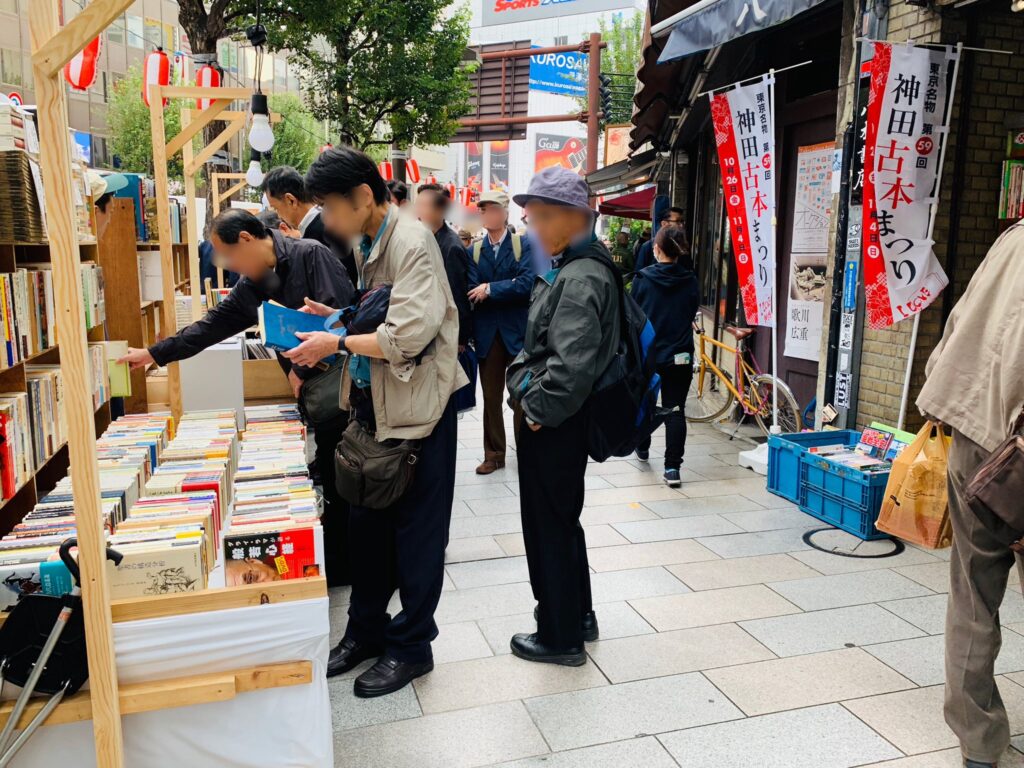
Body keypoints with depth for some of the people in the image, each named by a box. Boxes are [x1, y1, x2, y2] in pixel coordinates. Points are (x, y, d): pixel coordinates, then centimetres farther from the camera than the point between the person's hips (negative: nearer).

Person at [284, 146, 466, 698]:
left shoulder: (412, 244, -17)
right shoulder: (367, 243, 10)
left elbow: (407, 335, -25)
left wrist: (338, 343, -17)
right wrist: (336, 316, 4)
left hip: (416, 404, -9)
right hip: (372, 401, 9)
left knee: (416, 529, 6)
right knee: (367, 521, 18)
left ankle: (411, 646, 23)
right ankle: (366, 630, 36)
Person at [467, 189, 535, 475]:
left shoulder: (524, 245, -3)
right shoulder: (474, 249, 5)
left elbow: (528, 283, -17)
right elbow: (473, 291, -5)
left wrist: (490, 290, -15)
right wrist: (508, 290, -16)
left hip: (519, 332, -3)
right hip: (488, 333, 3)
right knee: (491, 398, 11)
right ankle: (494, 455, 22)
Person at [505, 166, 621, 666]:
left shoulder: (580, 279, -21)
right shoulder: (568, 269, 12)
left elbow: (570, 366, -29)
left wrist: (537, 409, -17)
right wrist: (521, 380, 7)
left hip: (555, 428, -10)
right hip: (558, 422, 10)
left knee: (549, 528, 5)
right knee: (563, 521, 22)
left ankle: (560, 638, 22)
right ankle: (577, 615, 40)